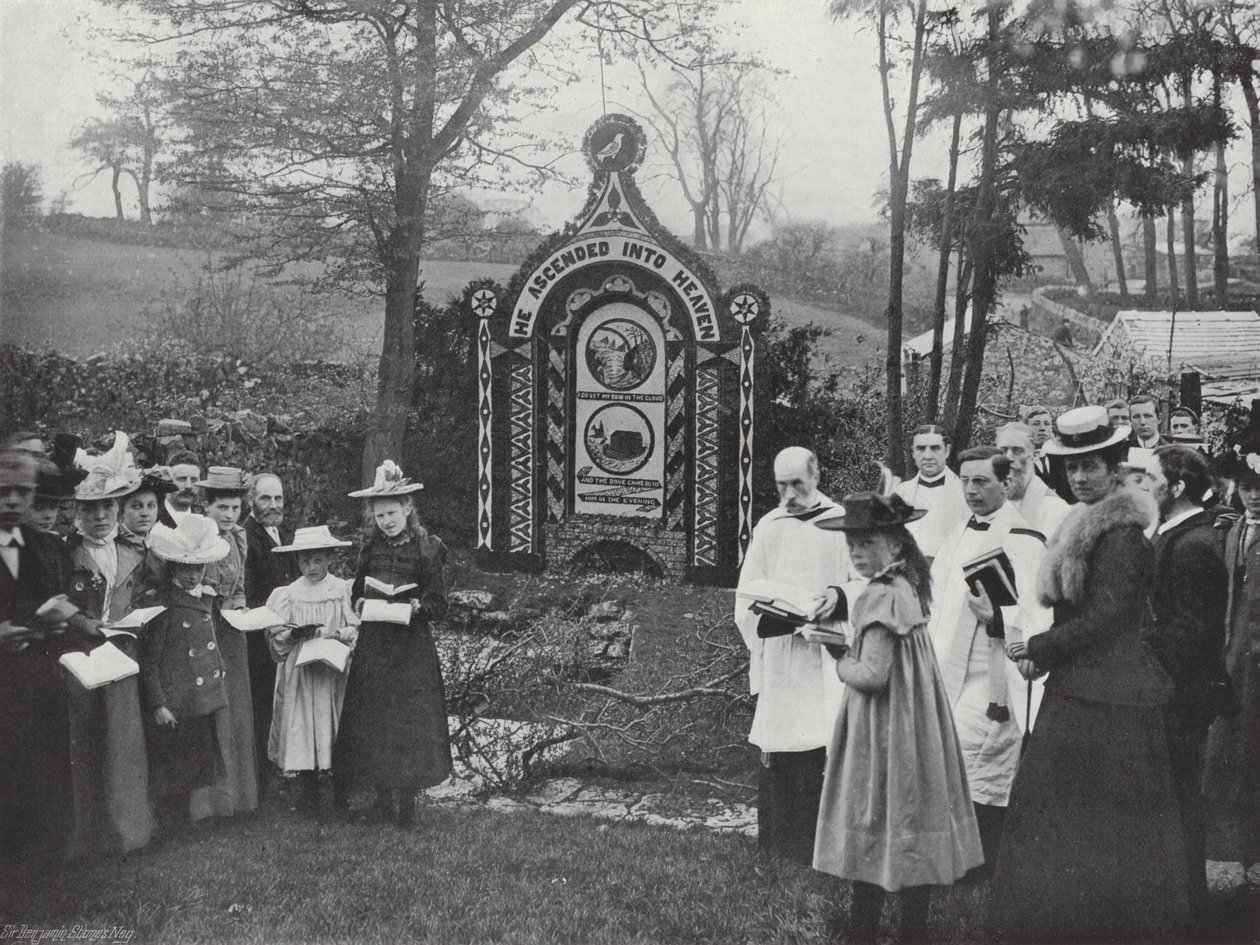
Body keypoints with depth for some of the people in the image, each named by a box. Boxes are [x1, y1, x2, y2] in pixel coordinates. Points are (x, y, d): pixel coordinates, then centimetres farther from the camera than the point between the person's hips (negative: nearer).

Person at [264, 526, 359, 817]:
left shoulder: (343, 590, 2)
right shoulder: (288, 595, 4)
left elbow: (355, 629, 0)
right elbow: (276, 637, 3)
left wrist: (334, 634, -17)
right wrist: (294, 634, -16)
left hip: (334, 670, -1)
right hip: (300, 672, 1)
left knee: (332, 726, 0)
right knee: (303, 730, -1)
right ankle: (309, 796, 8)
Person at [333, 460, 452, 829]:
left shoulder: (428, 548, -5)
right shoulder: (371, 548, 8)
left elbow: (438, 605, -5)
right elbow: (356, 595, 16)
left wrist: (416, 606, -24)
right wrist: (363, 604, -5)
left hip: (411, 646, -4)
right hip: (372, 644, 4)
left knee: (409, 723, -3)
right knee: (373, 720, 5)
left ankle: (407, 805, 5)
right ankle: (383, 798, 16)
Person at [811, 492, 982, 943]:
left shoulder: (881, 598, -20)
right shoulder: (907, 588, 8)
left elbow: (872, 674, -23)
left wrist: (840, 661, -6)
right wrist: (846, 647, 8)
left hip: (882, 726, -9)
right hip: (911, 719, 9)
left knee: (871, 829, 0)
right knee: (909, 831, 14)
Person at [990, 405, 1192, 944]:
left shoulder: (1121, 534, -16)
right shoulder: (1091, 525, 14)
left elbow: (1105, 618, -20)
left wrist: (1037, 649, -12)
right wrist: (1047, 652, 3)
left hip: (1105, 697, -10)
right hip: (1082, 688, 10)